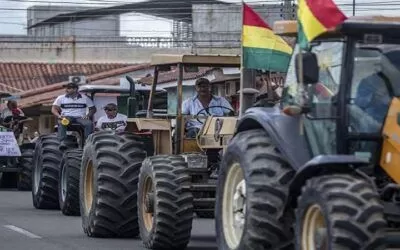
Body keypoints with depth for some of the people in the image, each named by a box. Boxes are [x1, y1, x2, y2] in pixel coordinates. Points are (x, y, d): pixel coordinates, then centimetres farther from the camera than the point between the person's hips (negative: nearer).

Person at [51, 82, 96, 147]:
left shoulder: (85, 98, 11)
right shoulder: (61, 98, 13)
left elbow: (93, 109, 12)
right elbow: (54, 109, 8)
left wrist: (88, 115, -9)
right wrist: (59, 116, -14)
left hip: (80, 117, 0)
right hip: (67, 117, 0)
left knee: (89, 123, -32)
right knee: (61, 123, -36)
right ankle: (62, 142, -45)